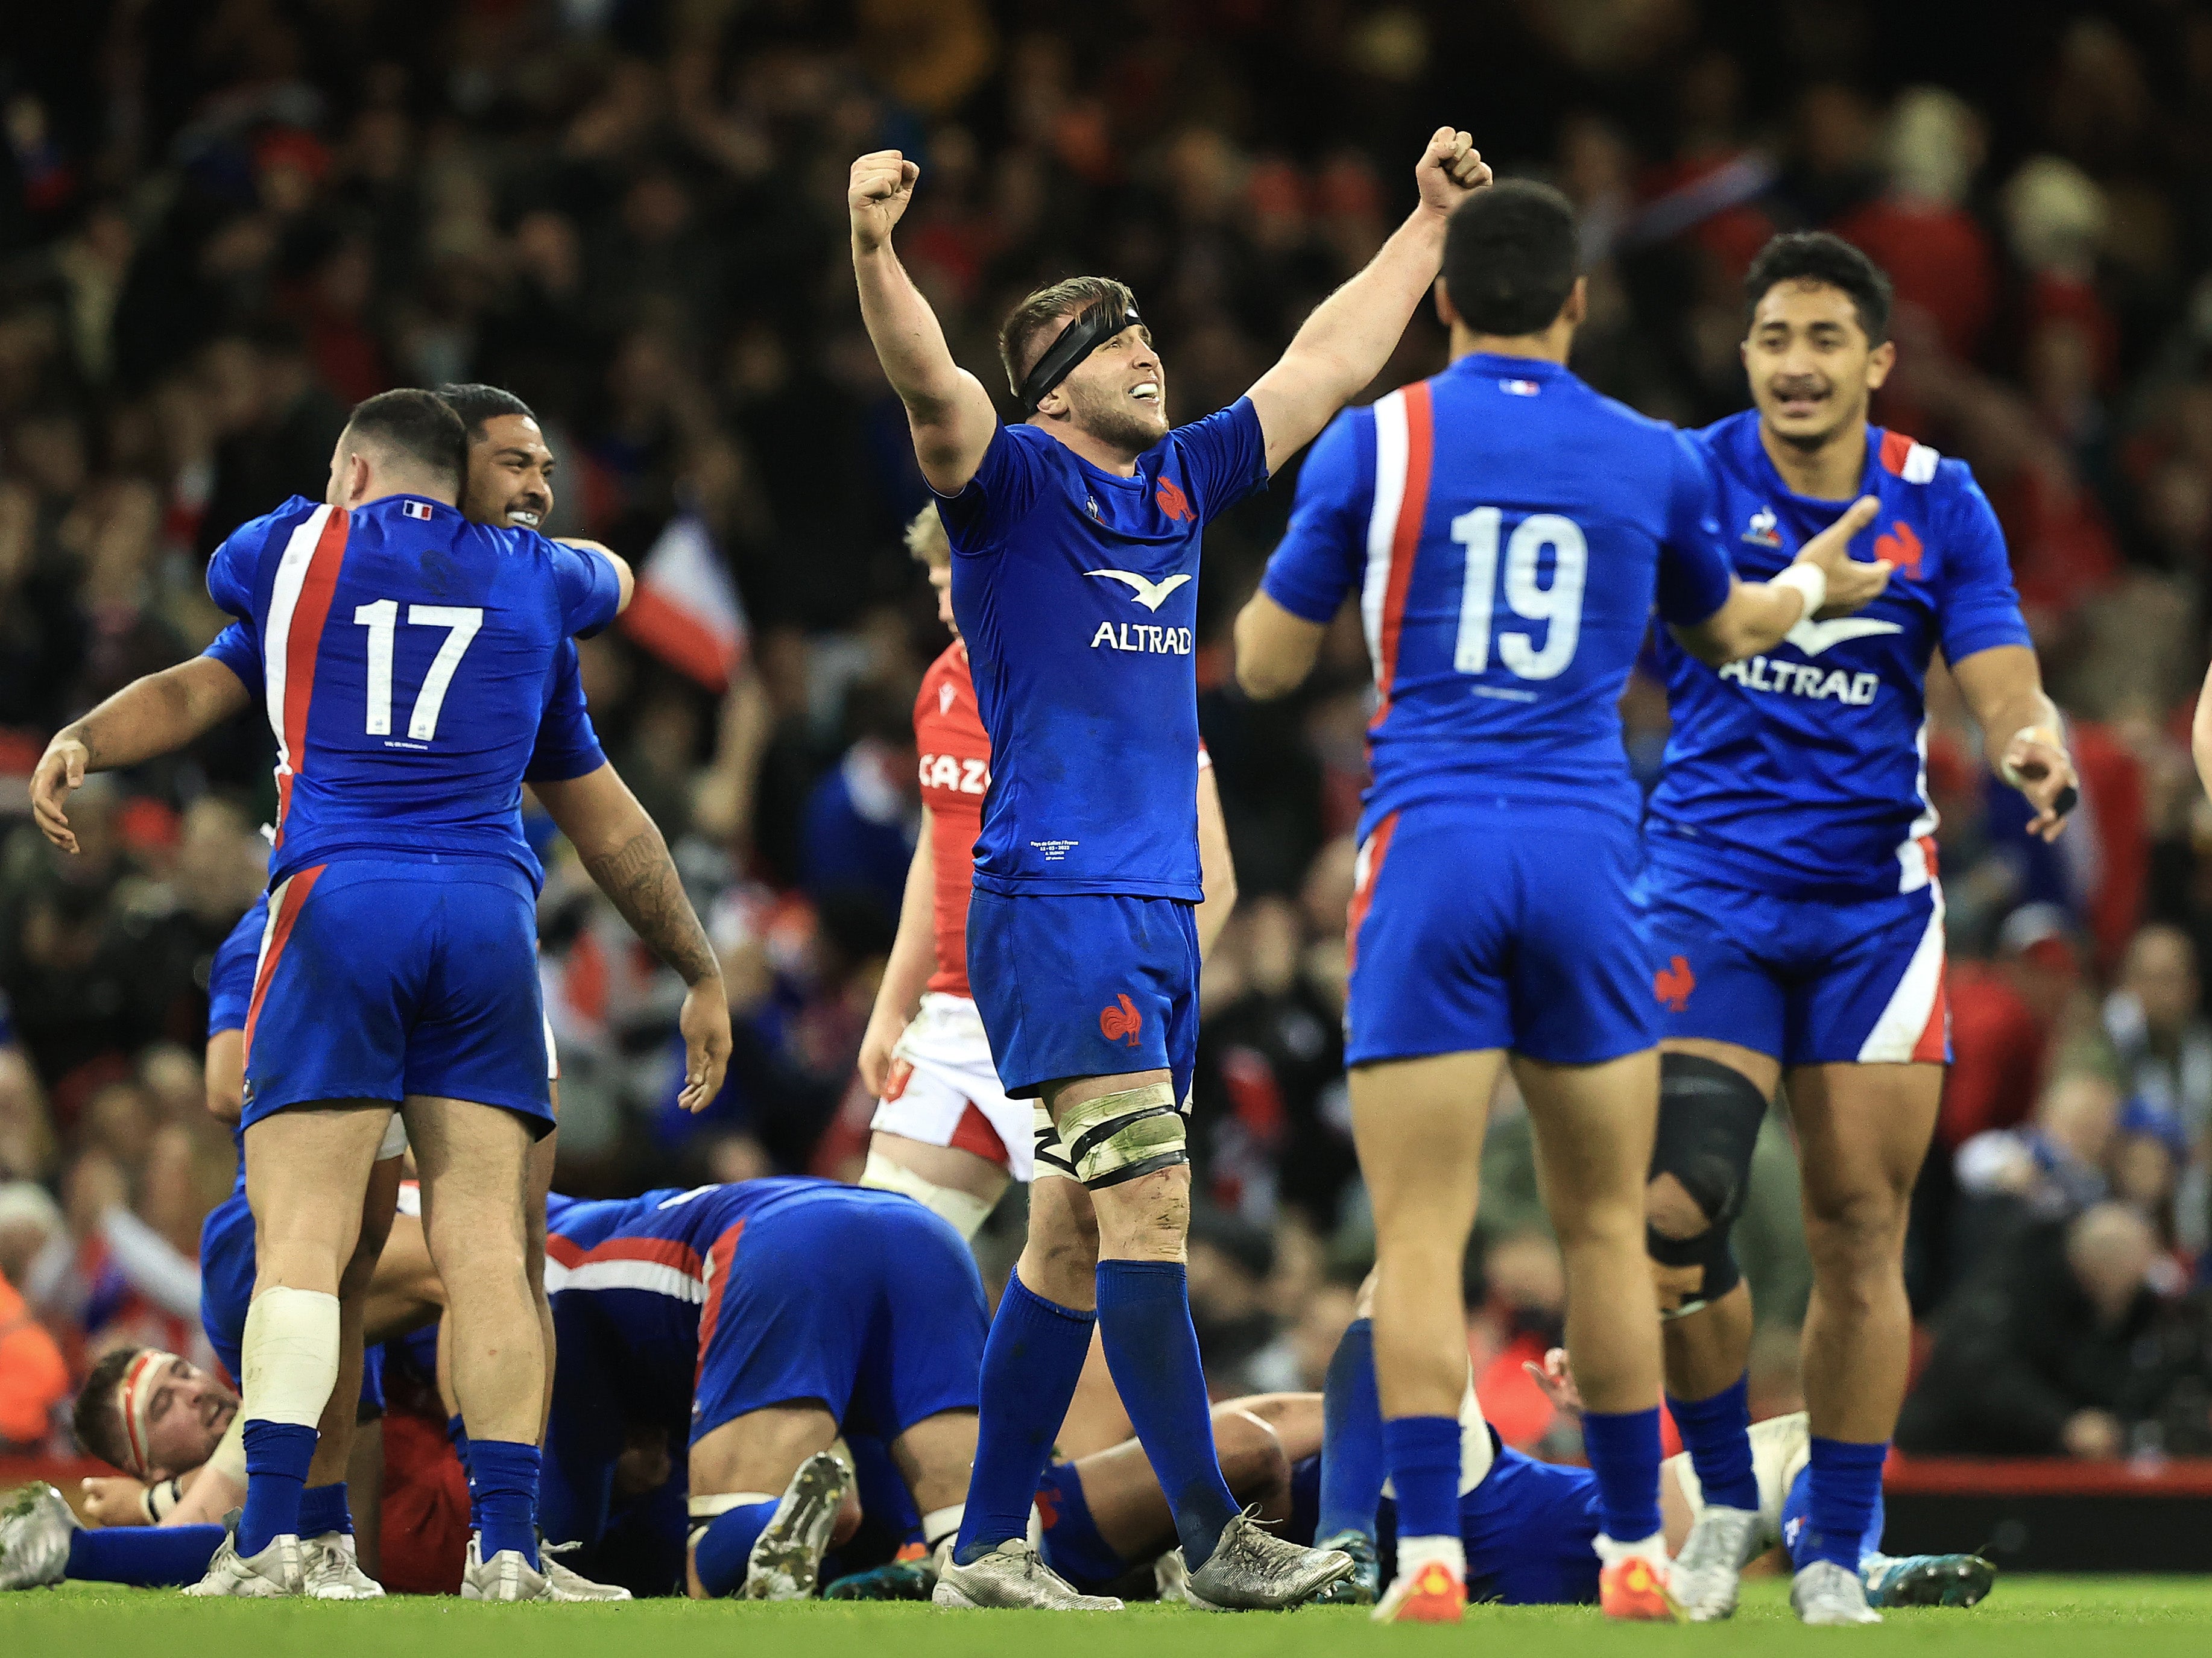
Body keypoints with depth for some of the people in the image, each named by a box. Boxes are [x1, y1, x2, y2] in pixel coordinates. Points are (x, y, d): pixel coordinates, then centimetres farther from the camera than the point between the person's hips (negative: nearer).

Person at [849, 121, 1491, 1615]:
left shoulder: (1180, 484, 16)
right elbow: (930, 386, -23)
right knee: (1149, 1199, -14)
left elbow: (1328, 363, 25)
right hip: (1053, 906, -8)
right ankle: (1216, 1539, -15)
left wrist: (1431, 220, 27)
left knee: (1079, 1235, 8)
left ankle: (987, 1550, 13)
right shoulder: (1011, 482, -3)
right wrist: (874, 251, -41)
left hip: (1162, 915, 8)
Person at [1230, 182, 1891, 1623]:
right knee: (1607, 1229, 12)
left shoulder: (1377, 443, 0)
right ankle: (1636, 1550, 16)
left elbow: (1268, 663, 6)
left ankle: (1431, 1554, -12)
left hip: (1430, 852, -2)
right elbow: (1725, 629, 27)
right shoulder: (1654, 460, 7)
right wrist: (1813, 586, 49)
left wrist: (1276, 566, 27)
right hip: (1587, 851, 2)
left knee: (1421, 1234, -3)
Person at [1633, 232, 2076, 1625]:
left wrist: (2034, 753, -24)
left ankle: (1834, 1558, 9)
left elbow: (2003, 690, -4)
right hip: (1710, 894, -1)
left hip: (1874, 902, 1)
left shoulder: (1939, 504, 1)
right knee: (1673, 1206, -15)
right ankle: (1725, 1500, 8)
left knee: (1861, 1232, -1)